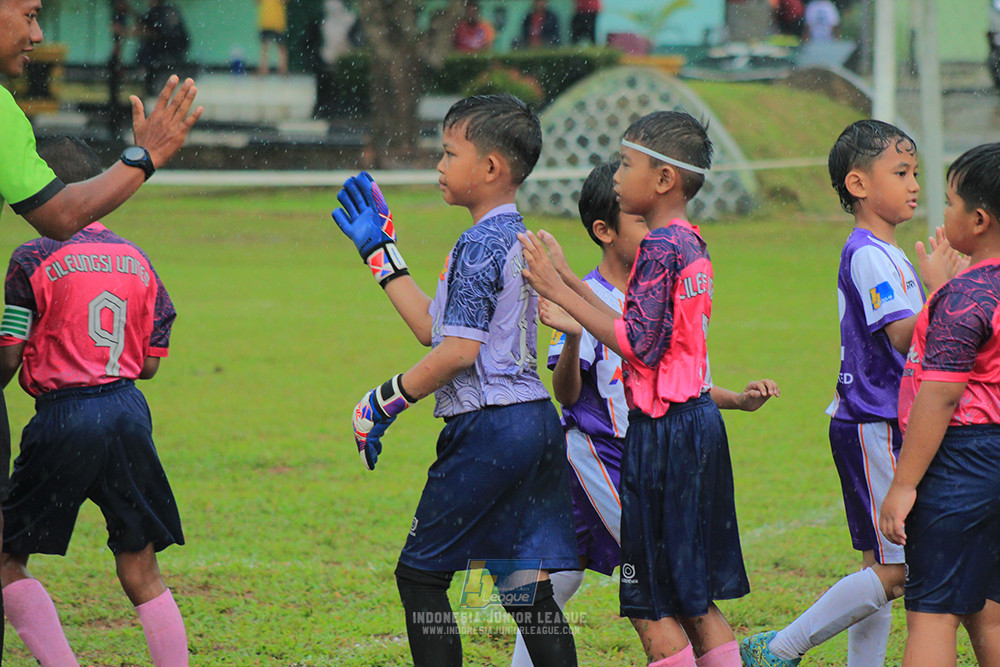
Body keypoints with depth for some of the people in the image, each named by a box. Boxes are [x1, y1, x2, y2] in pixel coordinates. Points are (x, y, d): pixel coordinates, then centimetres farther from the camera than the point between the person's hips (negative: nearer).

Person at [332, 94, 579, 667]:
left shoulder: (479, 244, -12)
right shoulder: (518, 238, 17)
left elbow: (460, 350, -20)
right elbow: (434, 327, 21)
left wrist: (385, 403, -12)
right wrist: (382, 253, 28)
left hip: (488, 426, -9)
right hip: (535, 423, 9)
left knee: (420, 576, 0)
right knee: (527, 587, 7)